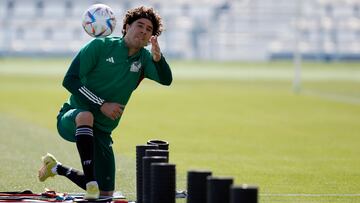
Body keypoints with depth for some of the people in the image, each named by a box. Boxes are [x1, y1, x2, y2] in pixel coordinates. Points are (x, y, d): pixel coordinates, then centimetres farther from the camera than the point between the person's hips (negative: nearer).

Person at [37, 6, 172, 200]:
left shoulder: (144, 59, 2)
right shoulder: (101, 46, -10)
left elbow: (166, 79, -18)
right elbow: (70, 80, -15)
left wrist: (157, 57, -39)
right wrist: (101, 105, -21)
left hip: (101, 131, 5)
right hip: (71, 118, -5)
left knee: (106, 193, 7)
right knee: (86, 116, -43)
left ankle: (57, 168, 32)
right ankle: (91, 182, -41)